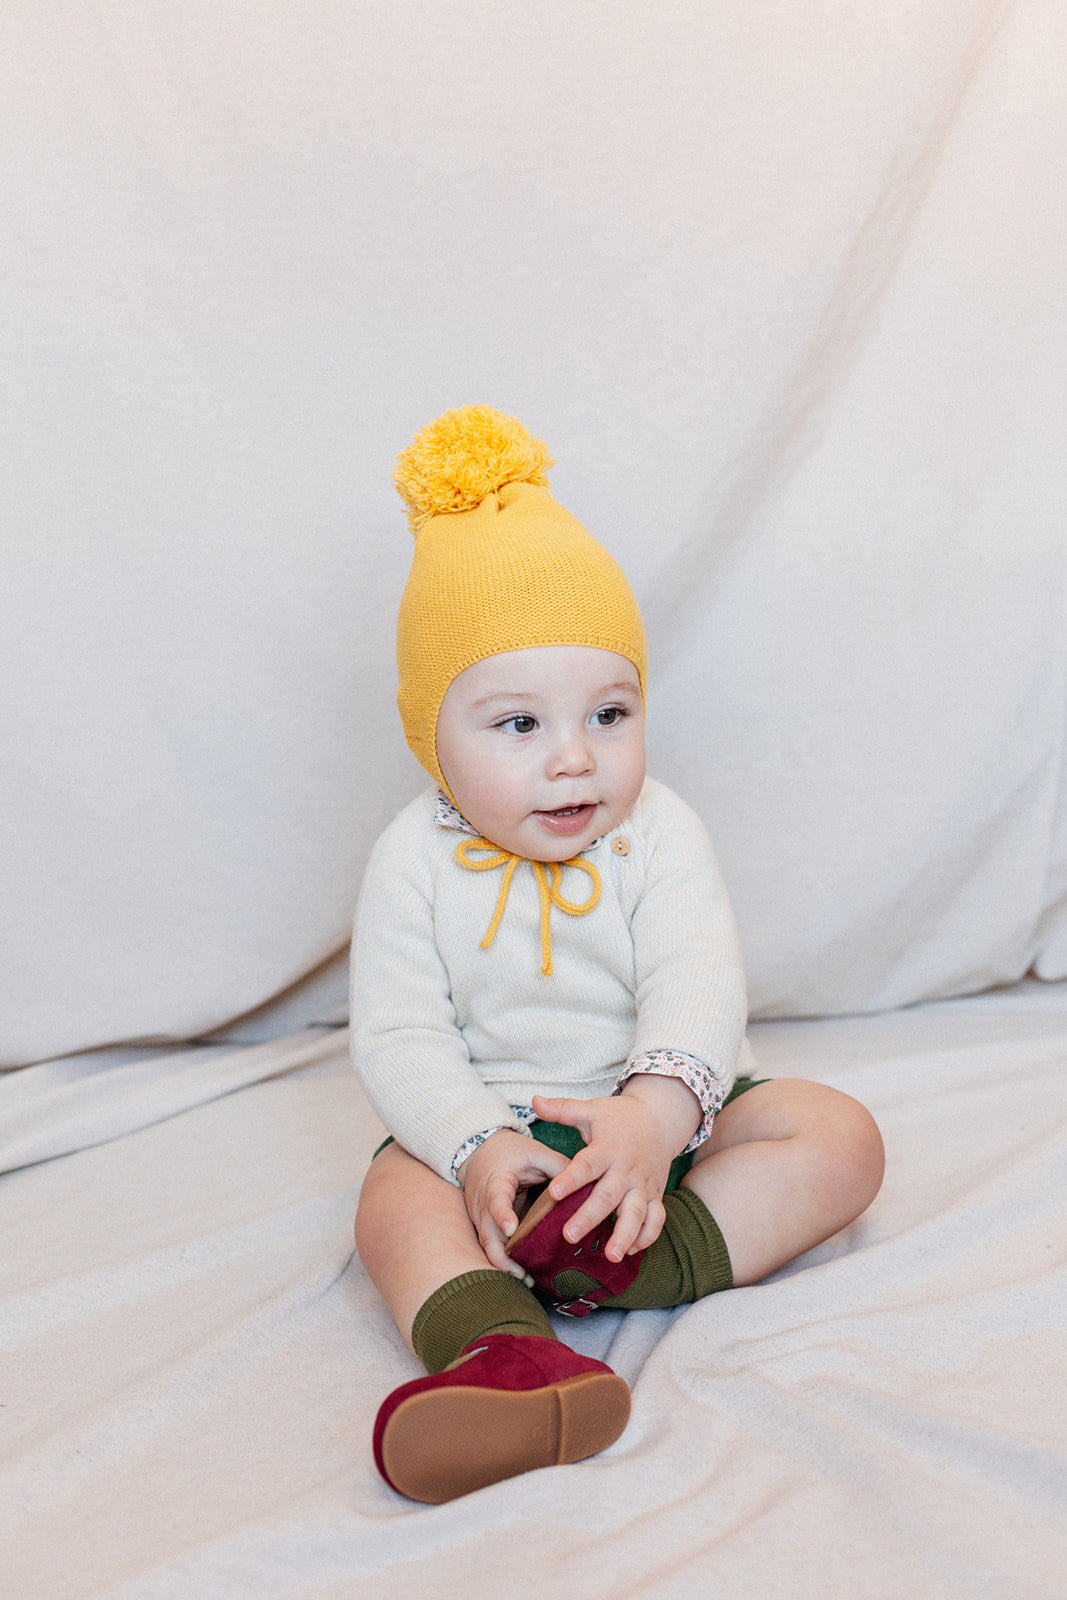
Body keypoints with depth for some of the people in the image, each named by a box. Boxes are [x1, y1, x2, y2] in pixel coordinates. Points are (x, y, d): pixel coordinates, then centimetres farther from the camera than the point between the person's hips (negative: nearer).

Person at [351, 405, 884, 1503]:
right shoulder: (416, 859, -8)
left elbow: (698, 989, -21)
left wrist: (652, 1114, -42)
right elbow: (398, 1035, -12)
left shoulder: (658, 835, -8)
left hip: (667, 1113, 2)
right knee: (396, 1194, -29)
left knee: (841, 1138, -18)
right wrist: (476, 1144, -32)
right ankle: (497, 1349, -56)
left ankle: (631, 1260, -35)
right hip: (491, 1121, -1)